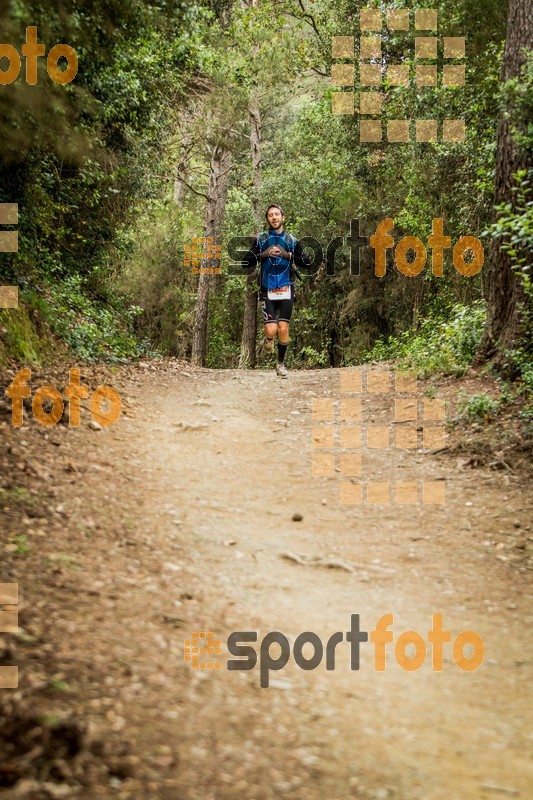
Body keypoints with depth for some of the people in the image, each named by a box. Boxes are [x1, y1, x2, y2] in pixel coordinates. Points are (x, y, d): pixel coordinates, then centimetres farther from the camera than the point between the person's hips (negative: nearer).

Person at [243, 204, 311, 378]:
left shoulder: (292, 240, 6)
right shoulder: (260, 240, 6)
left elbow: (307, 263, 0)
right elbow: (246, 262, 1)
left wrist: (288, 255, -13)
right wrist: (263, 254, -14)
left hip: (286, 291, 0)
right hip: (267, 291, 0)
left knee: (283, 329, -6)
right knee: (271, 330, -14)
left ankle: (281, 363, 12)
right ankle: (268, 341, 23)